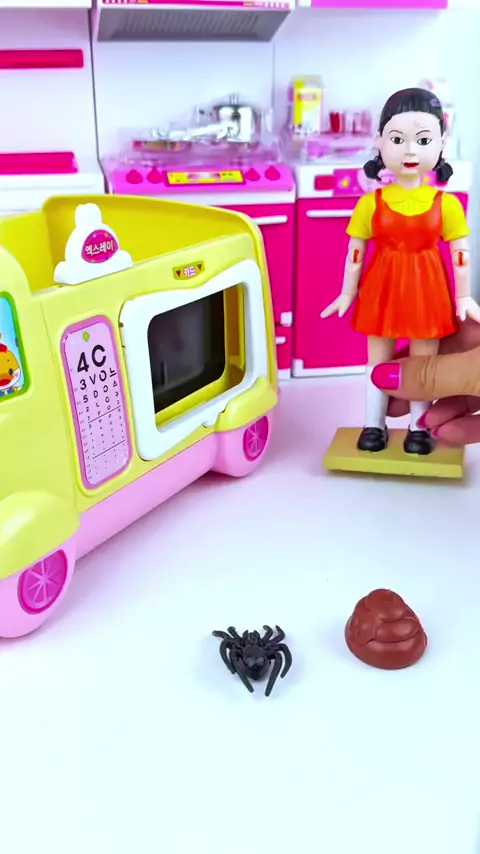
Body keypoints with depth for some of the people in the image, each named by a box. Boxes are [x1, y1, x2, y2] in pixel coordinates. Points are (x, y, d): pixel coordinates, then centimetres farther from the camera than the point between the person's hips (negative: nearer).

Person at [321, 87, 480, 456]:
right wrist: (348, 293, 4)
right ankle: (375, 425, 24)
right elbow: (355, 252, 2)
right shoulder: (371, 203, -5)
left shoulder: (446, 204, -5)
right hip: (381, 289, 1)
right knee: (378, 361, 11)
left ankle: (419, 428, 22)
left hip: (427, 291, 0)